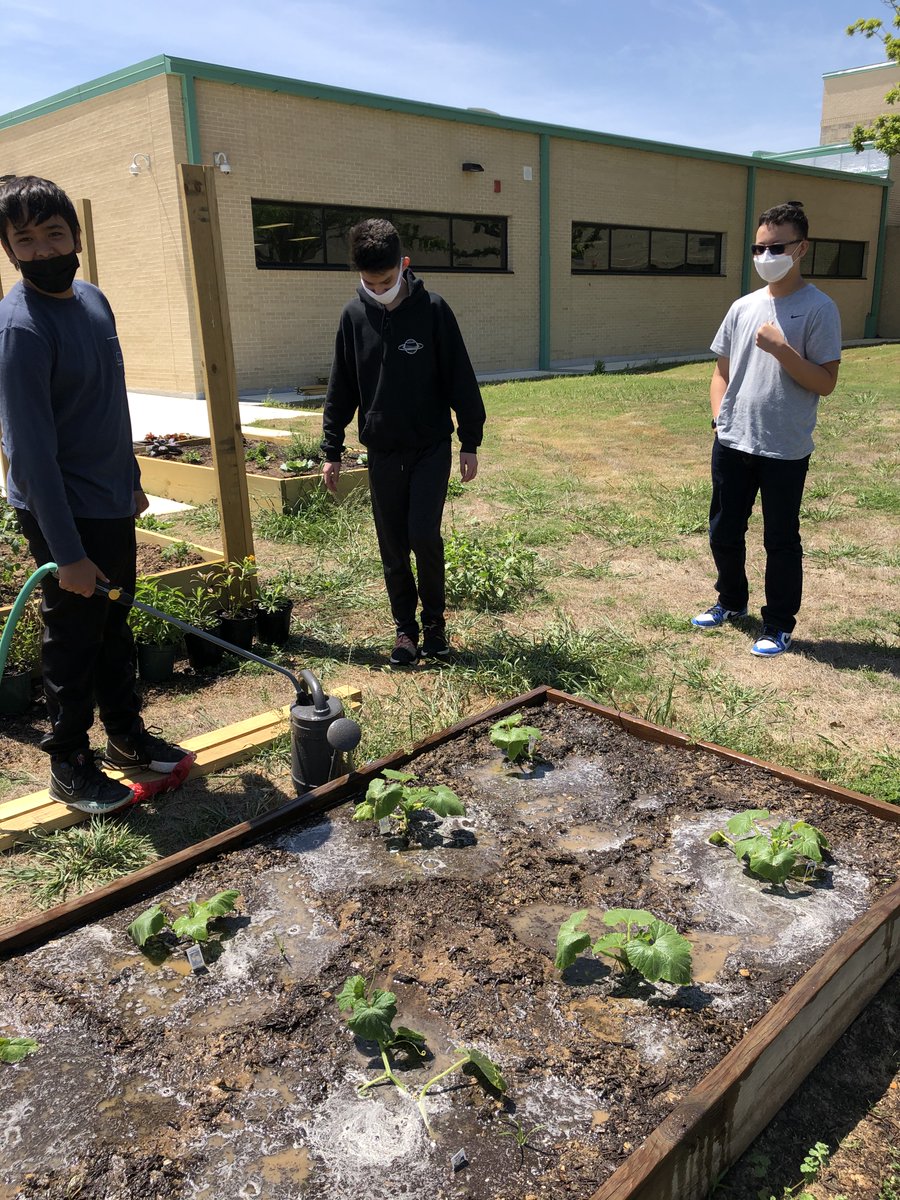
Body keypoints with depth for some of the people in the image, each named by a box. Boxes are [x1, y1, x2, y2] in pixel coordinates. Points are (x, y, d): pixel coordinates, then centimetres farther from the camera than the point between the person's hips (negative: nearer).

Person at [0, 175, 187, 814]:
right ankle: (70, 767, 23)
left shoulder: (93, 299, 5)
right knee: (74, 639, 5)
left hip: (113, 503, 8)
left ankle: (128, 736, 36)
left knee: (115, 627, 19)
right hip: (66, 514, -8)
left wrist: (131, 478, 19)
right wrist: (67, 552, -24)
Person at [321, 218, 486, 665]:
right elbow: (340, 390, 7)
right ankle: (405, 628, 22)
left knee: (424, 535, -11)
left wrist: (470, 442, -4)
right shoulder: (354, 316, 0)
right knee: (393, 548, 6)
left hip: (431, 447, -3)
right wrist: (331, 451, 6)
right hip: (382, 452, 3)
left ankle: (435, 620, 13)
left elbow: (460, 379, -3)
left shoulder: (432, 309, -8)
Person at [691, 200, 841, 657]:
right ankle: (731, 601, 39)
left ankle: (779, 624, 21)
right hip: (732, 445, 5)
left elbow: (825, 382, -12)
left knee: (781, 540, 6)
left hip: (785, 451, -5)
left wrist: (780, 348, -22)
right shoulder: (743, 307, 8)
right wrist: (719, 414, 1)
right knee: (724, 531, 16)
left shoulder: (818, 309, -8)